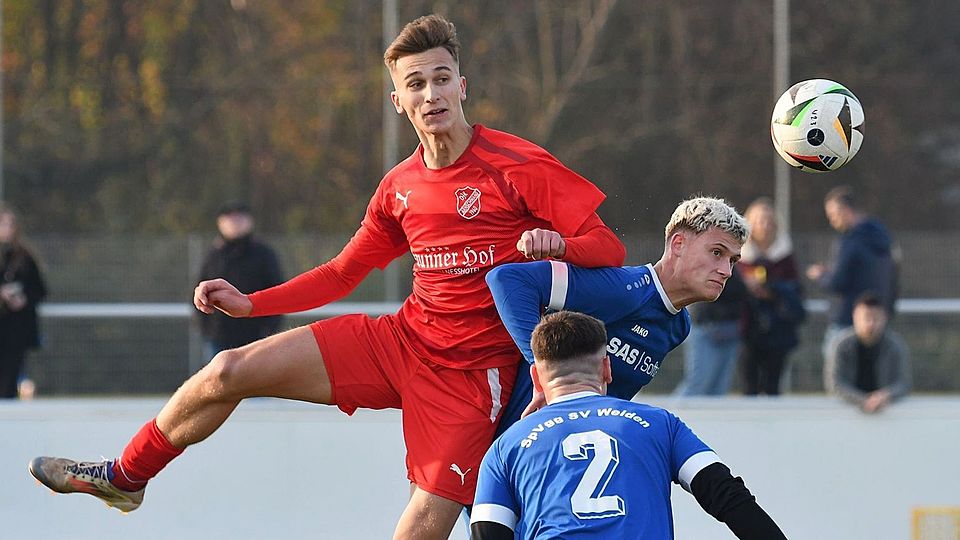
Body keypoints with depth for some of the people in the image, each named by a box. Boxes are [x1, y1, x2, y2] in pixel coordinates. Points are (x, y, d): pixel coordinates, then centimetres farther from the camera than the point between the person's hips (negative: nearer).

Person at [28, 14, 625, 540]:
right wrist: (249, 303, 12)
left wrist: (556, 243, -35)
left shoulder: (519, 165, -12)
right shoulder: (399, 189, 6)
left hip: (472, 371, -5)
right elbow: (342, 273, 21)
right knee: (227, 373, 0)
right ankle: (125, 477, 25)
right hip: (402, 340, 5)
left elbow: (609, 249, -14)